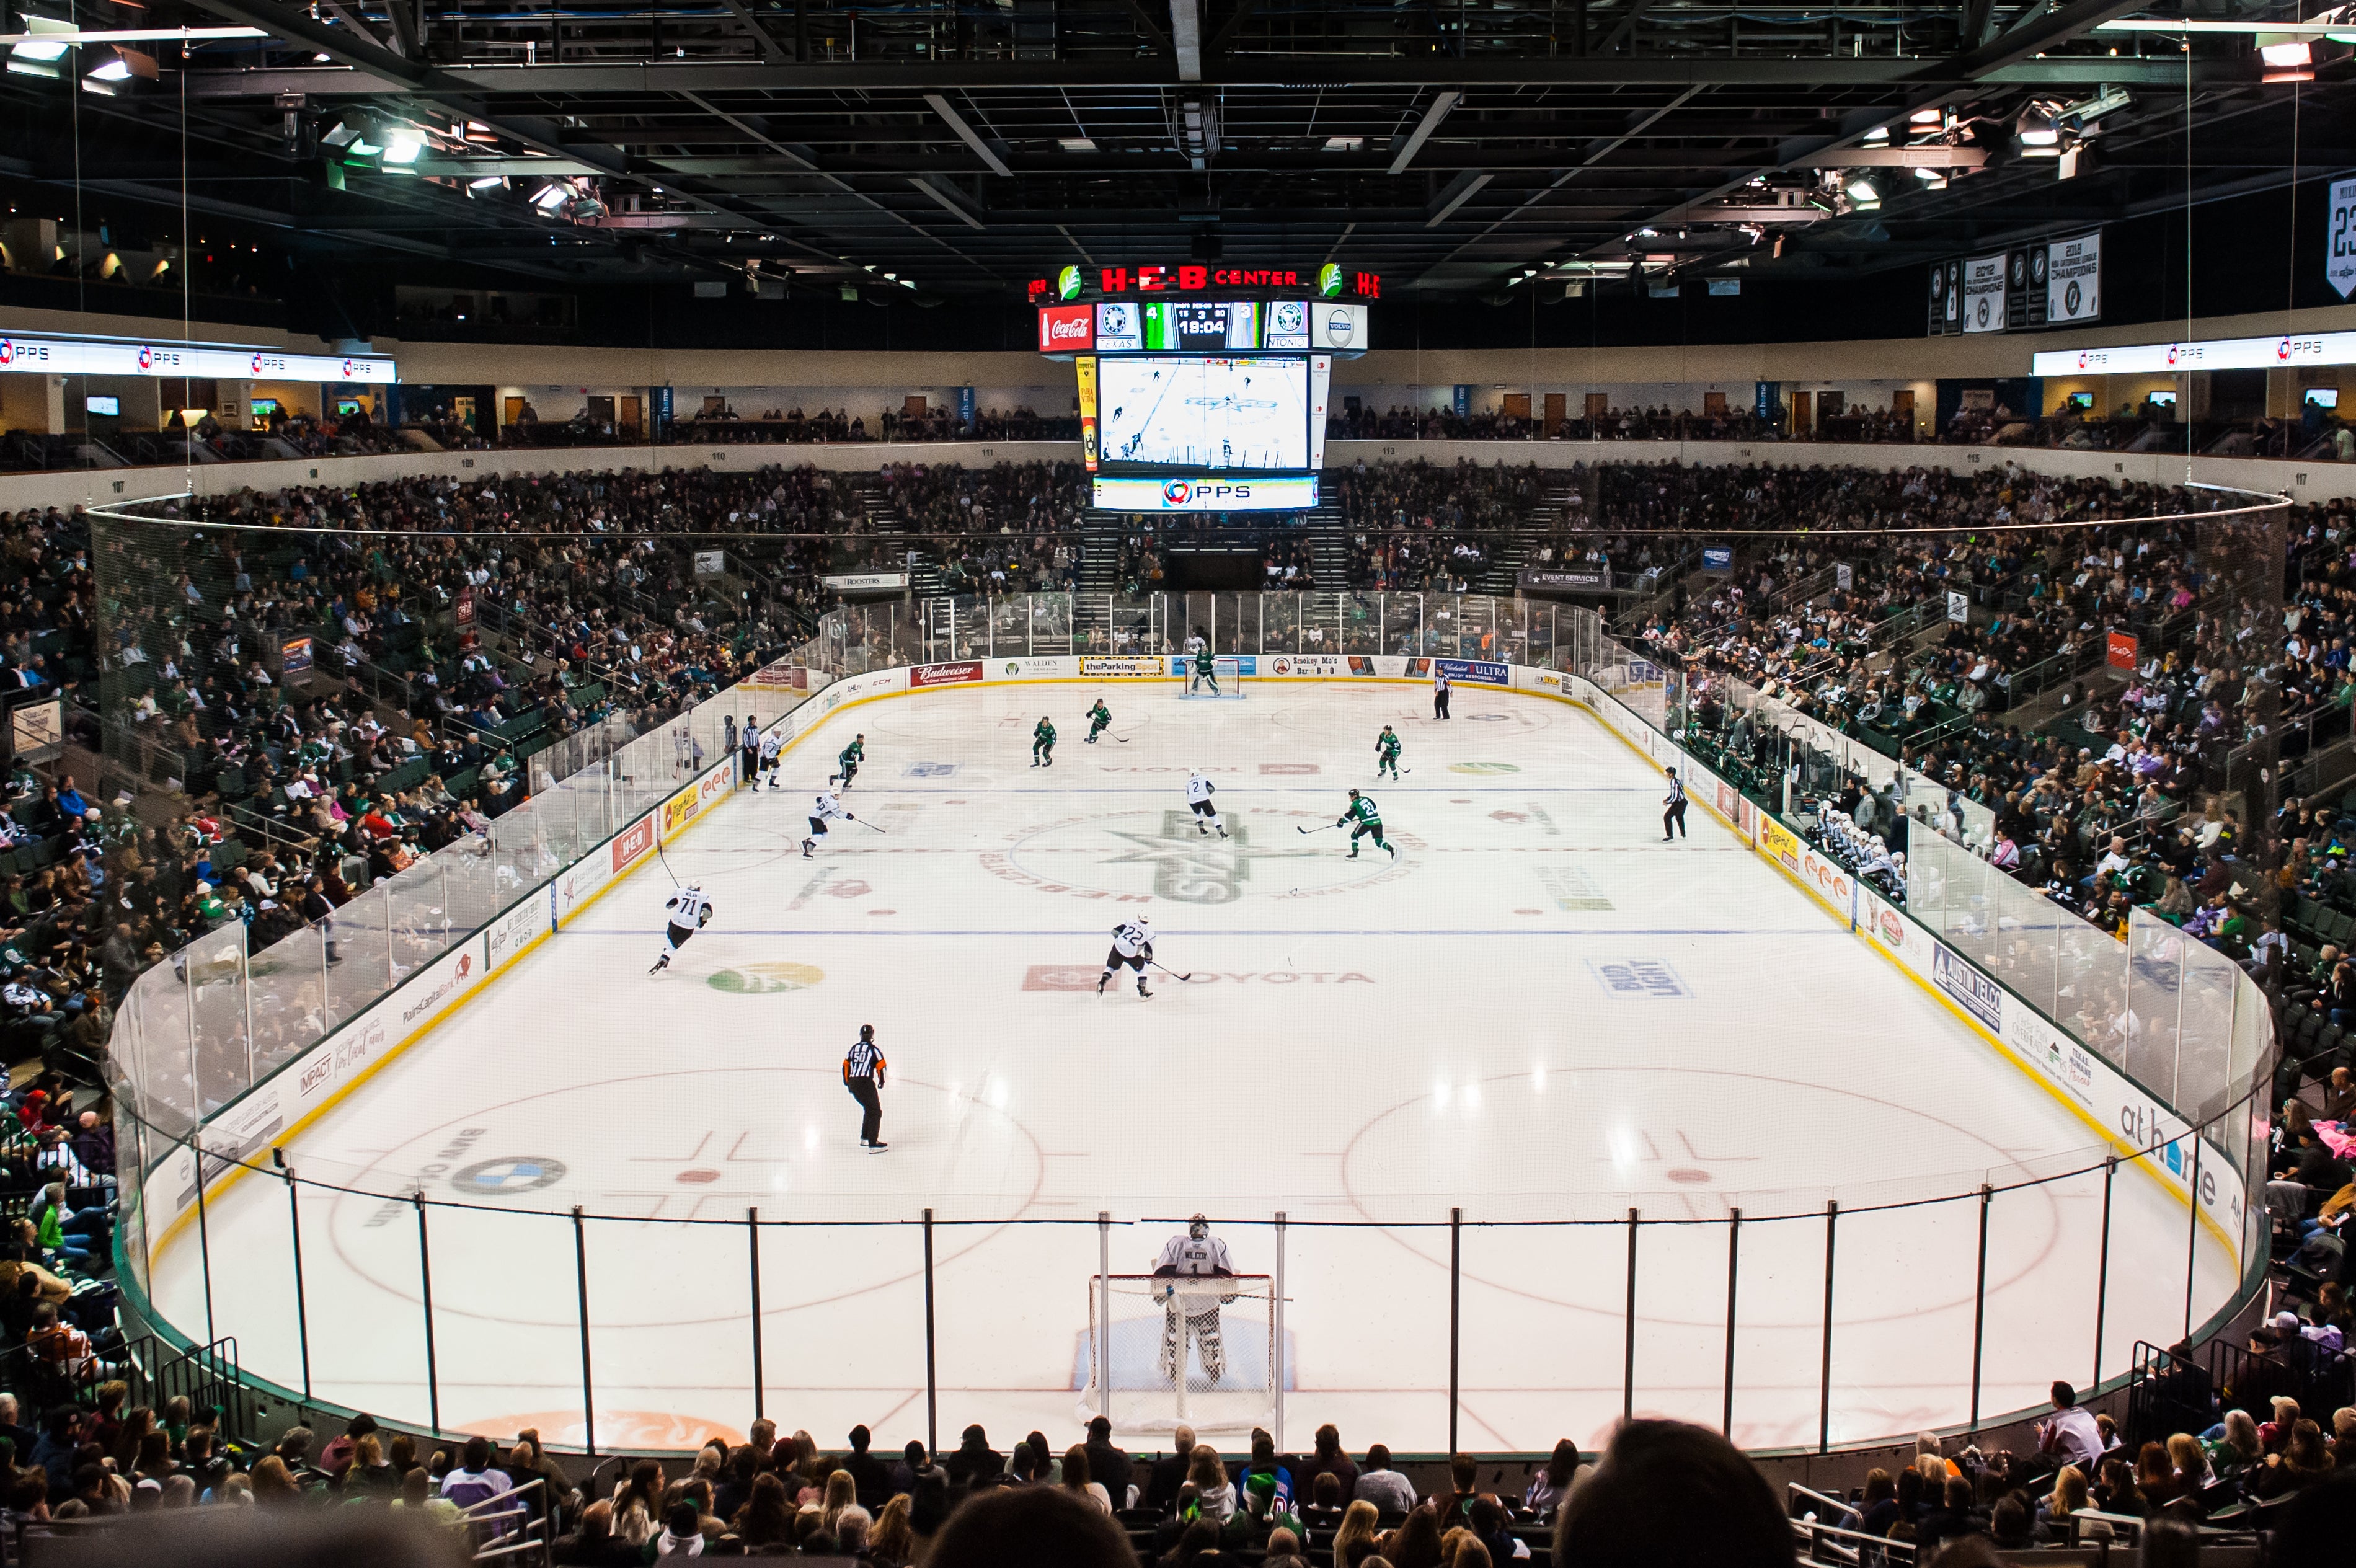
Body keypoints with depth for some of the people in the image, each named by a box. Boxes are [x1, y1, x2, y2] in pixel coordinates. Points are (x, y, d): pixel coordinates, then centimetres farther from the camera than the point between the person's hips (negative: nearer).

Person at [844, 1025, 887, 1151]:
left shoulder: (854, 1048, 13)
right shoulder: (872, 1049, -4)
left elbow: (846, 1065, 17)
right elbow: (881, 1066, -7)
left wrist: (848, 1083, 26)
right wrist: (881, 1081, 10)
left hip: (853, 1084, 7)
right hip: (866, 1083, -7)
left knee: (869, 1109, 25)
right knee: (875, 1112, -3)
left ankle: (864, 1138, 30)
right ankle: (873, 1144, -13)